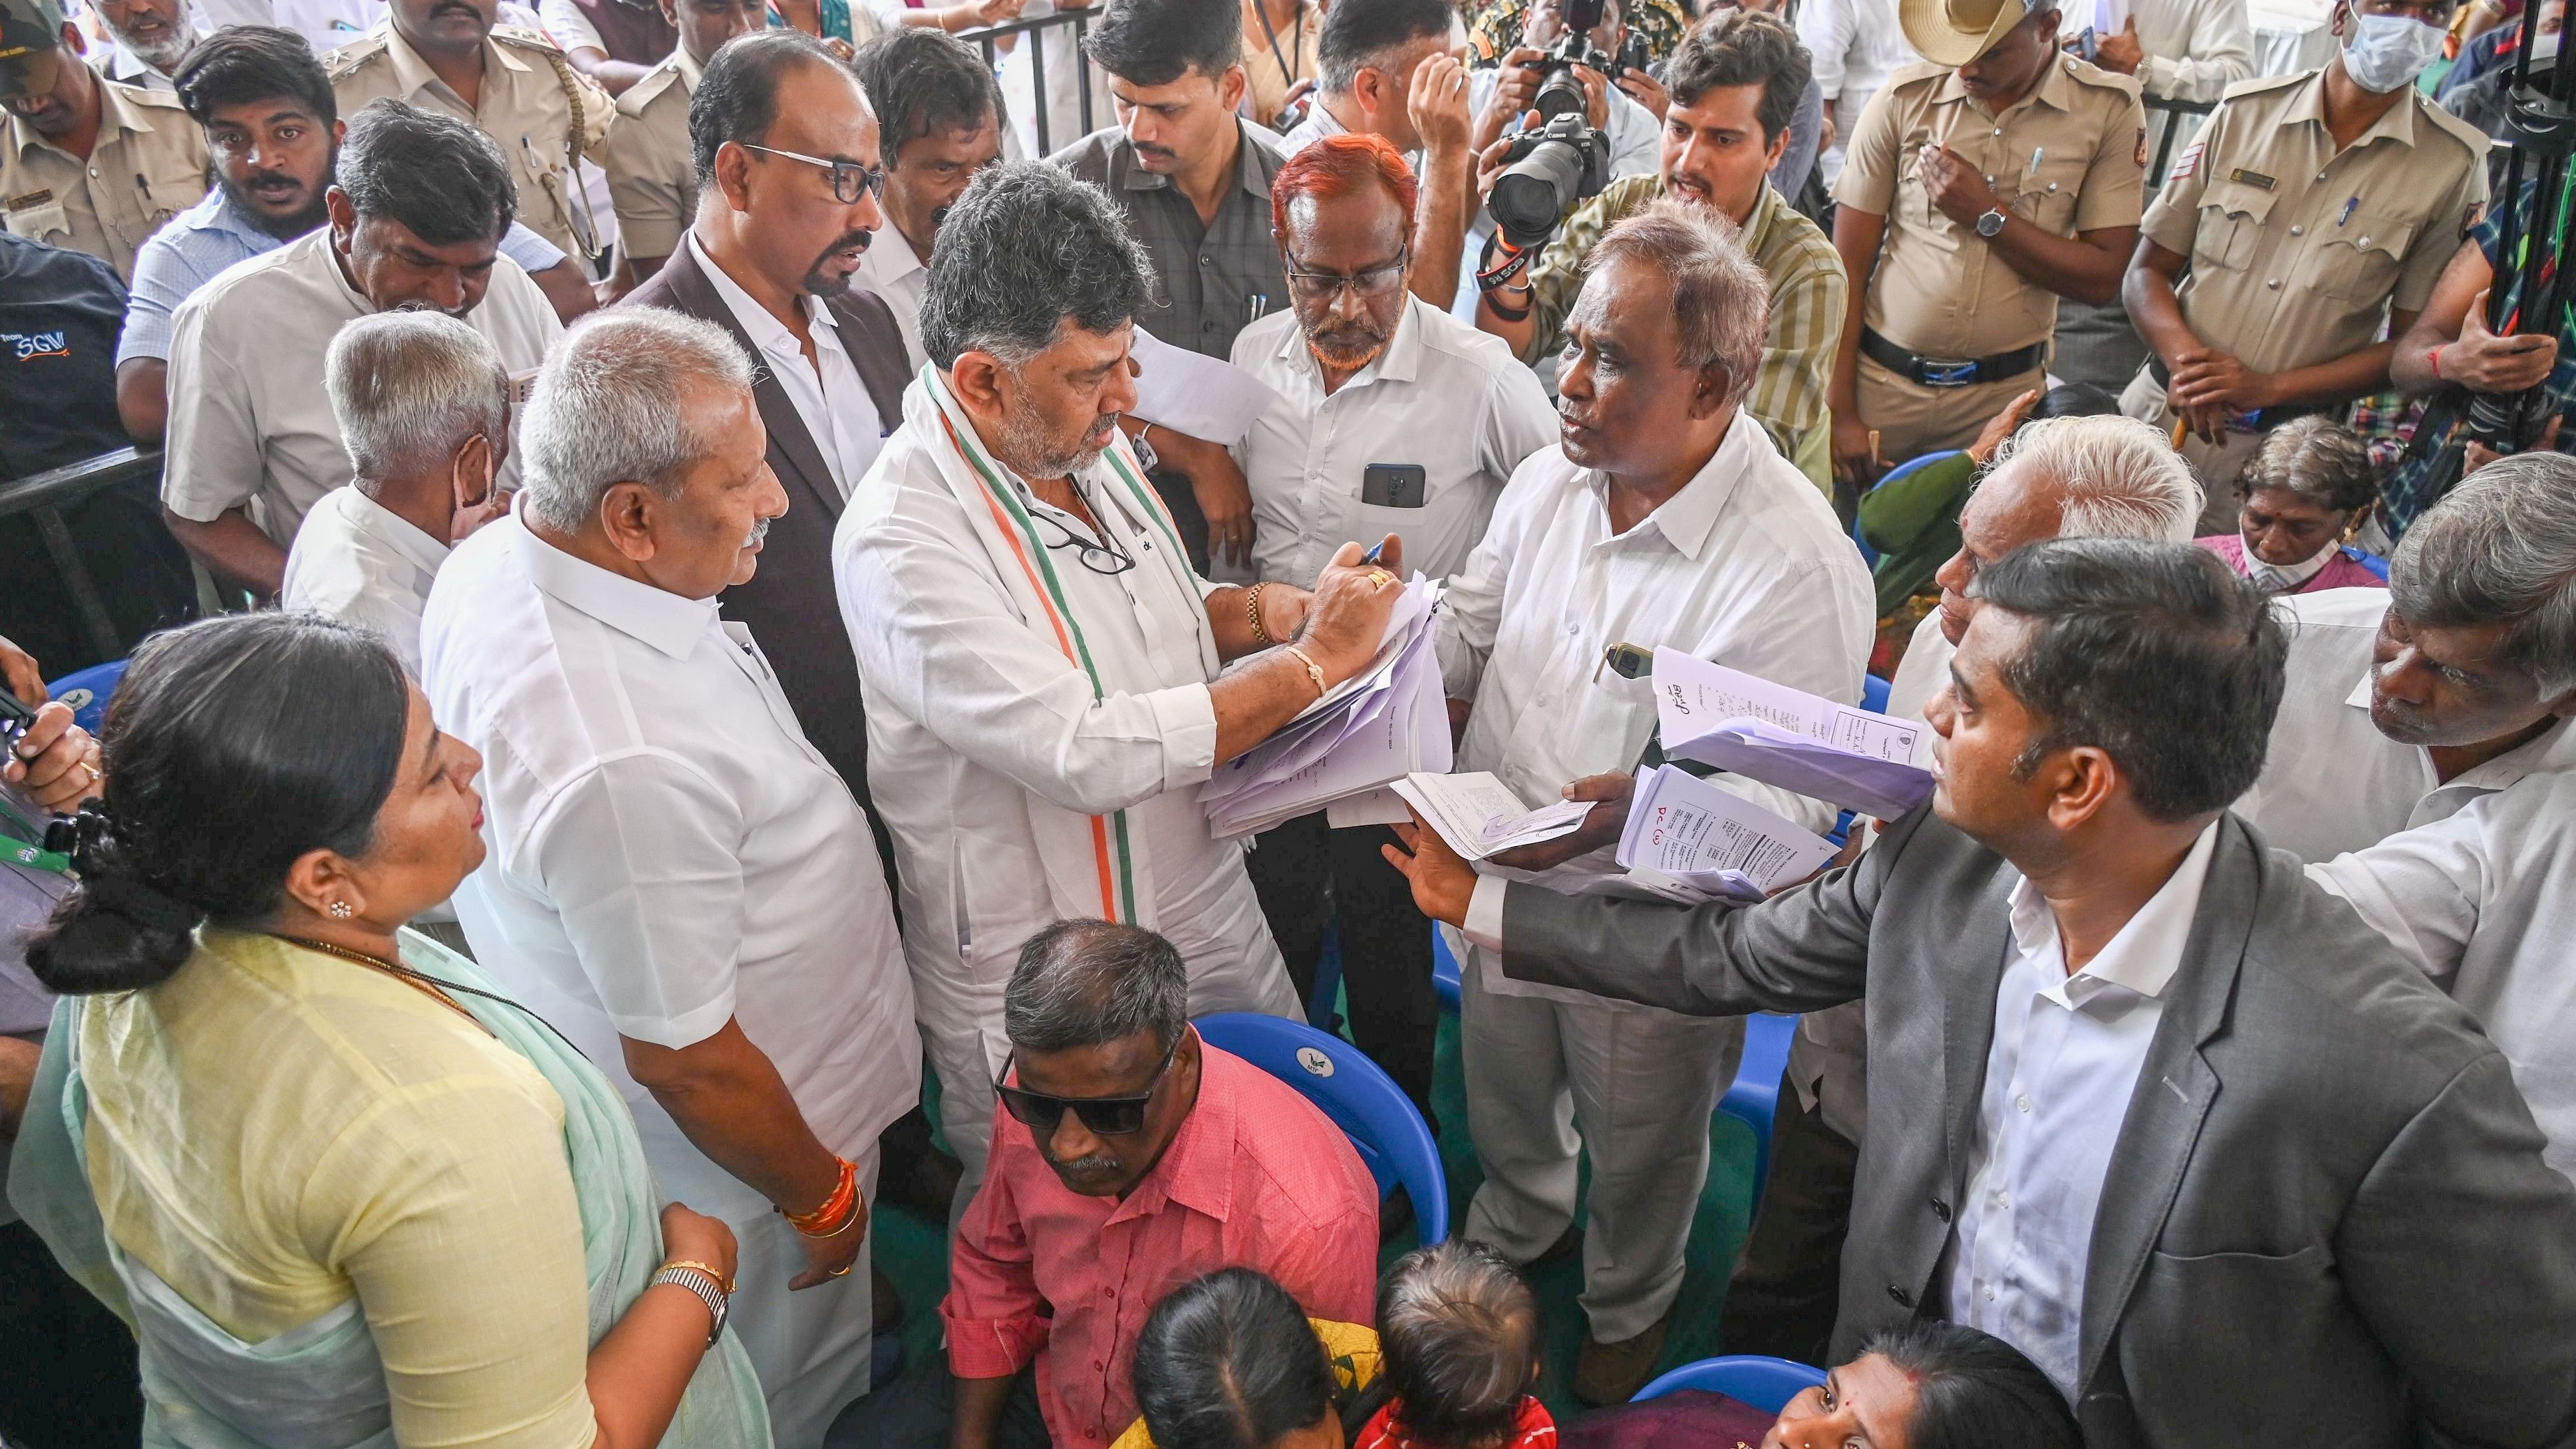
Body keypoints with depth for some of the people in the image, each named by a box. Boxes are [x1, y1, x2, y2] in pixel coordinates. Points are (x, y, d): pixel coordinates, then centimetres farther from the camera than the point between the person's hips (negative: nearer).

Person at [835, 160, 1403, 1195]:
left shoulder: (1090, 446, -2)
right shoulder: (902, 539, -27)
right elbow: (1088, 755, -34)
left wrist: (1268, 612, -6)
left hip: (1209, 912, 7)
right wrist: (1317, 658, -27)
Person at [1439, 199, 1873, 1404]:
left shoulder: (1796, 564, -29)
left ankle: (1627, 1312, 56)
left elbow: (1793, 799, -27)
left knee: (1636, 1152, 23)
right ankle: (1511, 1226, 64)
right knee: (1502, 1096, 31)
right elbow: (1473, 628, 6)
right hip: (1500, 886, 6)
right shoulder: (1551, 478, -8)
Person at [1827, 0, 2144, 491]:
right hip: (1878, 382, 0)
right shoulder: (1906, 98, -5)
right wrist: (1840, 413, -8)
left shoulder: (2110, 110, -5)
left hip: (2003, 396, 0)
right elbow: (1848, 267, -4)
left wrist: (1988, 214, -16)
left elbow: (2102, 279, -6)